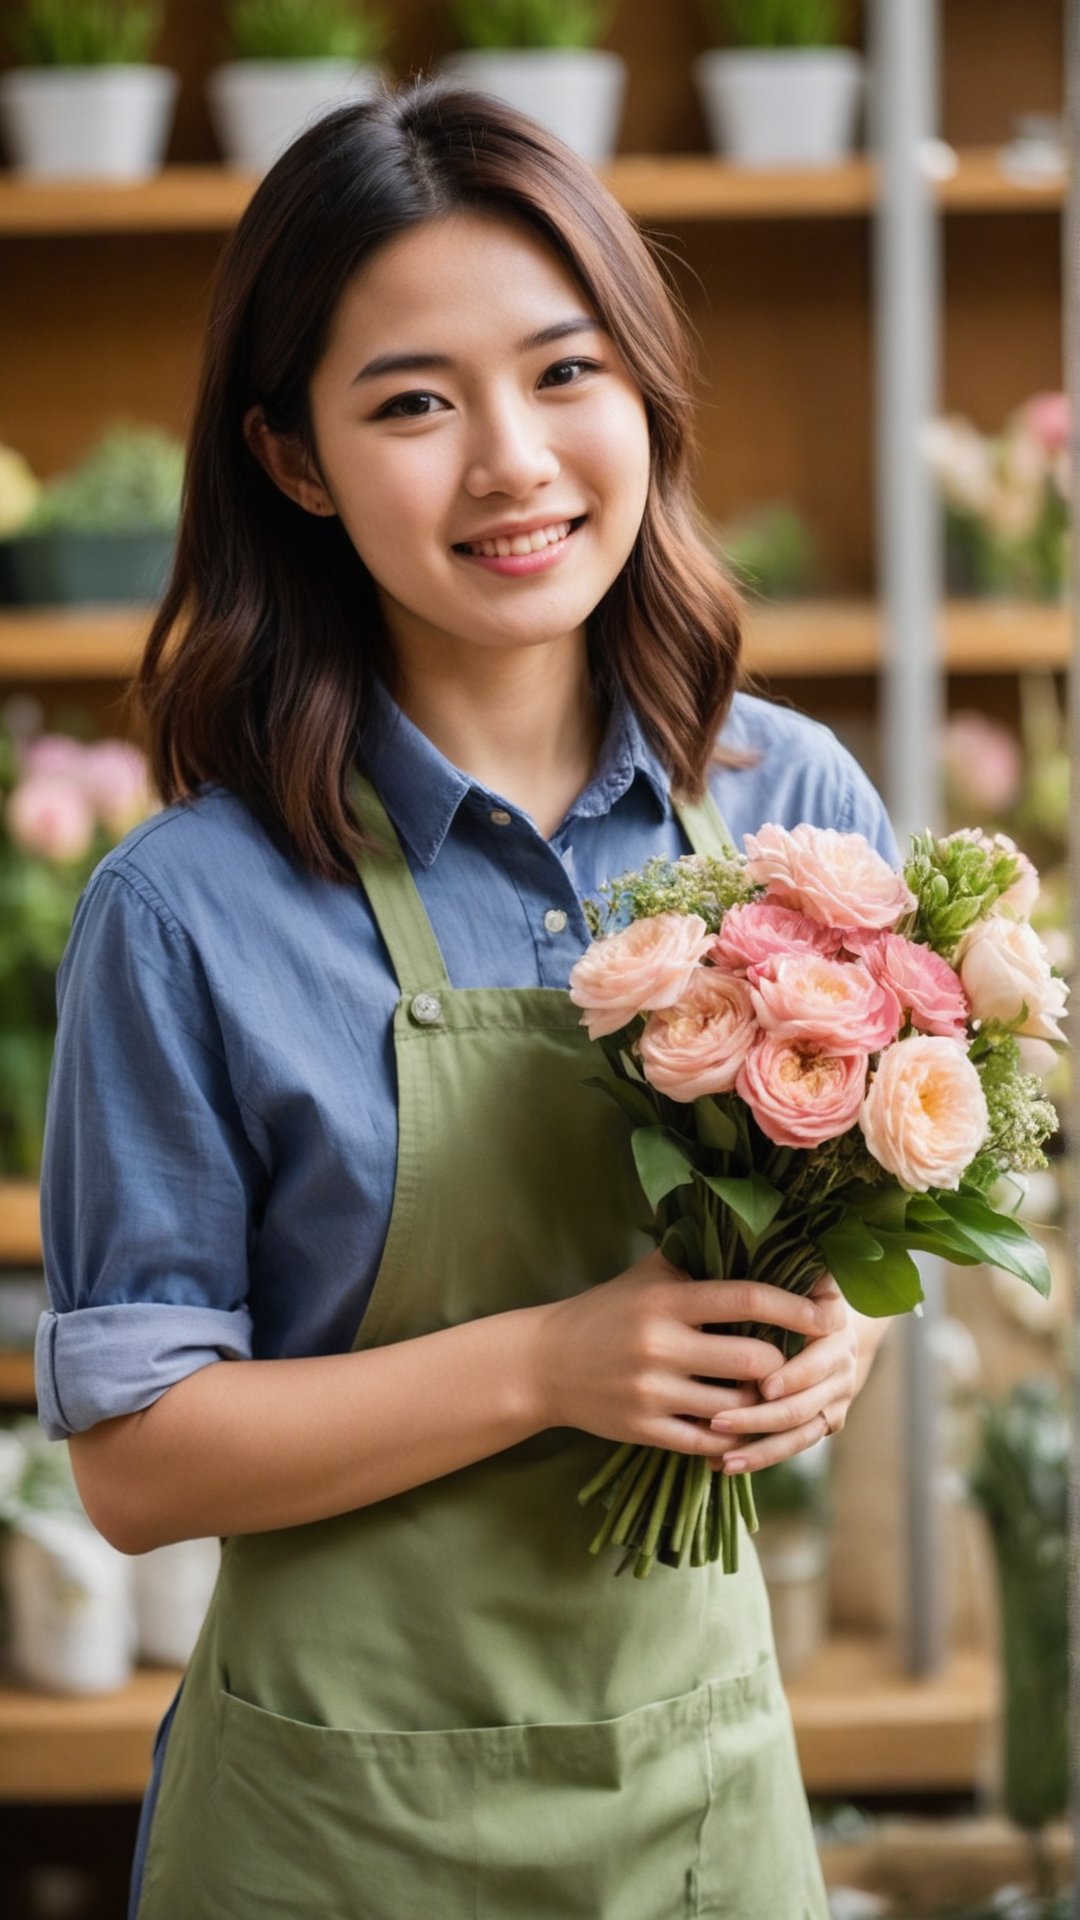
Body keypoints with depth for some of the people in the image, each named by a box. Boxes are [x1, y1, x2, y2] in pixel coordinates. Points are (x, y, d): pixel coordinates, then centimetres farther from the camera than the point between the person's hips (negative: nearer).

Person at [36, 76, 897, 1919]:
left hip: (705, 1767, 4)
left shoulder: (798, 805, -2)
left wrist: (826, 1346, -12)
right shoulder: (187, 911, -14)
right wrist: (546, 1367, -23)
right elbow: (132, 1454, -12)